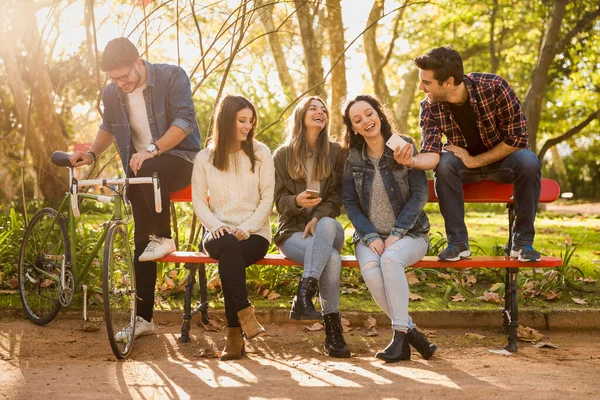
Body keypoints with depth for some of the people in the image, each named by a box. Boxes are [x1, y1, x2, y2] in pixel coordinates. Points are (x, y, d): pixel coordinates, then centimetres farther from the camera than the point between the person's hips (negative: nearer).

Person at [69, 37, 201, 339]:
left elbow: (184, 121, -21)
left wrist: (152, 149, -33)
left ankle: (163, 238, -17)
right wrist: (91, 154, 1)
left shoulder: (172, 76, -12)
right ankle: (143, 318, 3)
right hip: (140, 171, 4)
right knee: (141, 244, -4)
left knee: (150, 171, -40)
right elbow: (108, 128, 20)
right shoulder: (111, 94, 2)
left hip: (180, 159, -4)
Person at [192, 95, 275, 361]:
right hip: (219, 234, 1)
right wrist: (217, 226, -12)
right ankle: (245, 313, -34)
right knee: (228, 246, -37)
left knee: (229, 259, -35)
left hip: (254, 234, -1)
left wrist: (246, 229, -12)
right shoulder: (205, 158, 9)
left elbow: (267, 198, 2)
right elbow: (198, 200, 7)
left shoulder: (260, 153, 7)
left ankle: (234, 335, -30)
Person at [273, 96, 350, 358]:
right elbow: (279, 201, 4)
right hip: (292, 230, -1)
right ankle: (332, 331, -37)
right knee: (331, 258, -34)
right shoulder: (282, 155, 8)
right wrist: (297, 201, -21)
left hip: (325, 224, 1)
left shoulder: (335, 153, 12)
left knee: (328, 225, -40)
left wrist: (319, 217, -16)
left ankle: (304, 295, -49)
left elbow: (336, 196, 4)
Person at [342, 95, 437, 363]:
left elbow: (420, 195, -6)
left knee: (390, 259, -36)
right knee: (370, 270, -31)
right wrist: (371, 237, -11)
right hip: (369, 235, 2)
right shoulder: (353, 158, 6)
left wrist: (396, 234, -15)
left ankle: (400, 336, -31)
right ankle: (411, 333, -21)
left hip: (409, 233, -2)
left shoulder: (404, 147, -1)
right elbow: (350, 203, 4)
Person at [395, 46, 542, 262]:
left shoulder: (494, 87, -27)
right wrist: (413, 161, -51)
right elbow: (432, 154, -28)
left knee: (528, 162, -33)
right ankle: (457, 242, -21)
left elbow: (518, 137, -23)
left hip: (502, 158, -1)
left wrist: (474, 161, -24)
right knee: (444, 164, -32)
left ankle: (523, 241, -19)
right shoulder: (429, 107, -19)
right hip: (463, 160, 1)